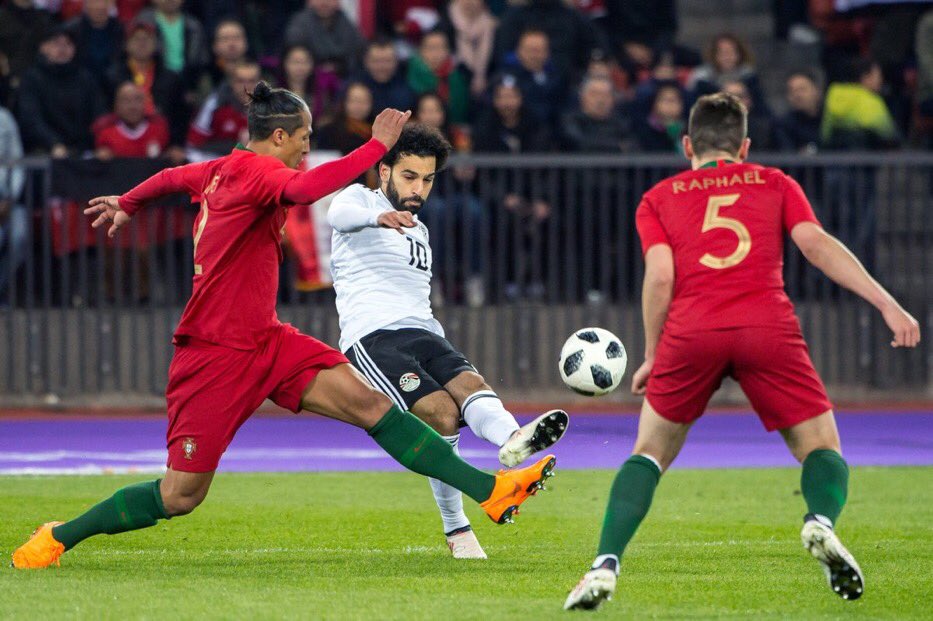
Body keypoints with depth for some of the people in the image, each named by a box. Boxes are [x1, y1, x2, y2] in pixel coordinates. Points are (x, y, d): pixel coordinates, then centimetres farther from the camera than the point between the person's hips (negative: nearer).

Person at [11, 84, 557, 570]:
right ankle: (58, 538, 17)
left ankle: (490, 491, -17)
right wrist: (378, 146, -32)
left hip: (266, 342, 9)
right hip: (216, 355, -9)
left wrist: (127, 204, 50)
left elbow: (173, 176, 30)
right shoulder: (252, 171, -17)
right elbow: (307, 188, -39)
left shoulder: (224, 169, 10)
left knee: (370, 403, -9)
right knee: (180, 496, -3)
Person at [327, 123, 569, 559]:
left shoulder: (418, 231, 31)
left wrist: (444, 355, 29)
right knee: (440, 410, -29)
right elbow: (339, 214, -19)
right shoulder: (359, 198, 8)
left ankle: (513, 441, -58)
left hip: (421, 332, 5)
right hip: (371, 338, -5)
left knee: (469, 384, -29)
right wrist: (379, 217, -42)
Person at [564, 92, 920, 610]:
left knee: (650, 452, 16)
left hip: (690, 332, 1)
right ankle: (821, 521, -24)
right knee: (822, 450, 10)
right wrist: (886, 304, 1)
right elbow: (816, 244, 6)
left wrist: (652, 357, 14)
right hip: (768, 325, -1)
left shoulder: (658, 199, 22)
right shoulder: (775, 184, 22)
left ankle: (605, 567, -2)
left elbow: (660, 276, 7)